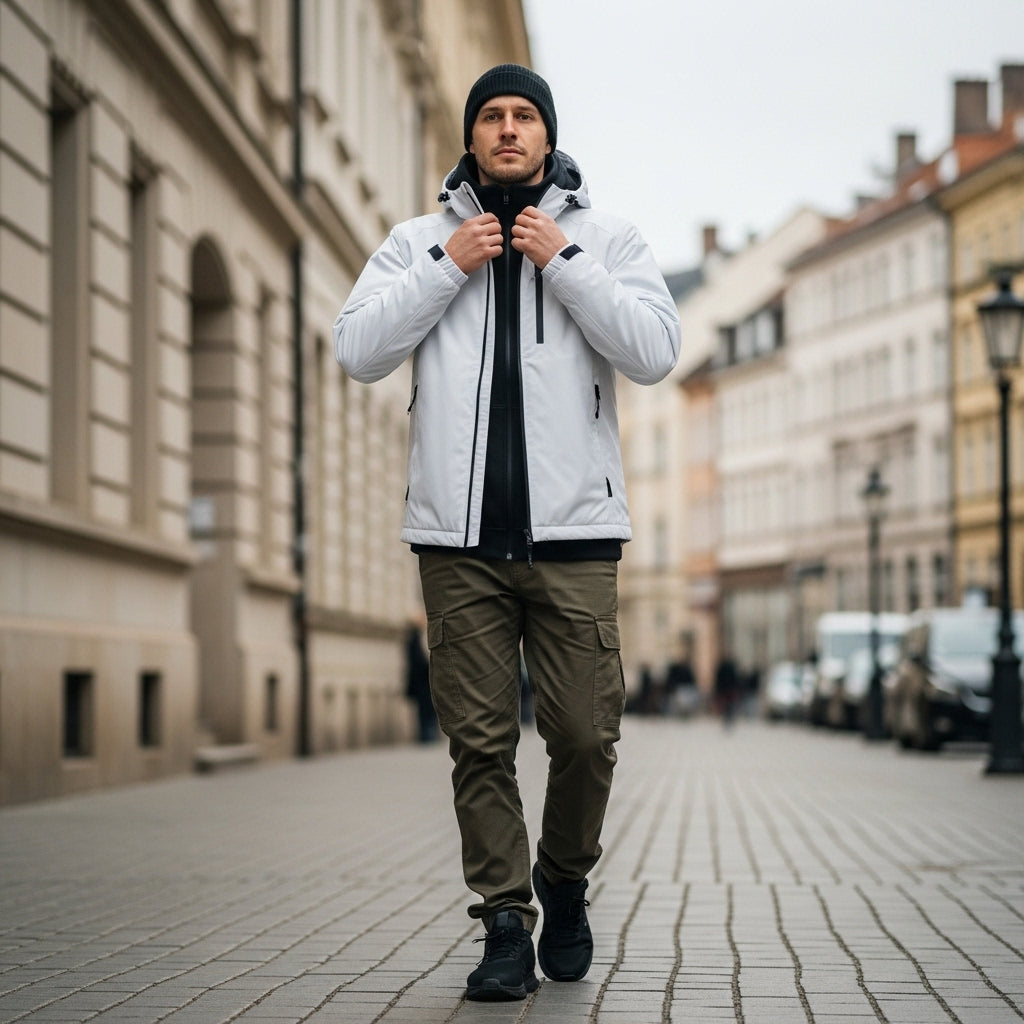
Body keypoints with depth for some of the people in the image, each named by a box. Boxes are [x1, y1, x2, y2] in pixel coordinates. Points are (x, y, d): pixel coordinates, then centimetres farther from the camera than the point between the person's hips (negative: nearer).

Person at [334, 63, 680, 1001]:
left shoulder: (606, 239, 10)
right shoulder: (421, 240, 12)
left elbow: (656, 352, -5)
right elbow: (359, 351, 0)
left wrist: (565, 261, -7)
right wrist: (448, 265, -5)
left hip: (572, 535, -1)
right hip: (459, 537, 1)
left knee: (586, 737, -2)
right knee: (481, 743, 0)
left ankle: (564, 887, 24)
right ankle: (506, 925, 9)